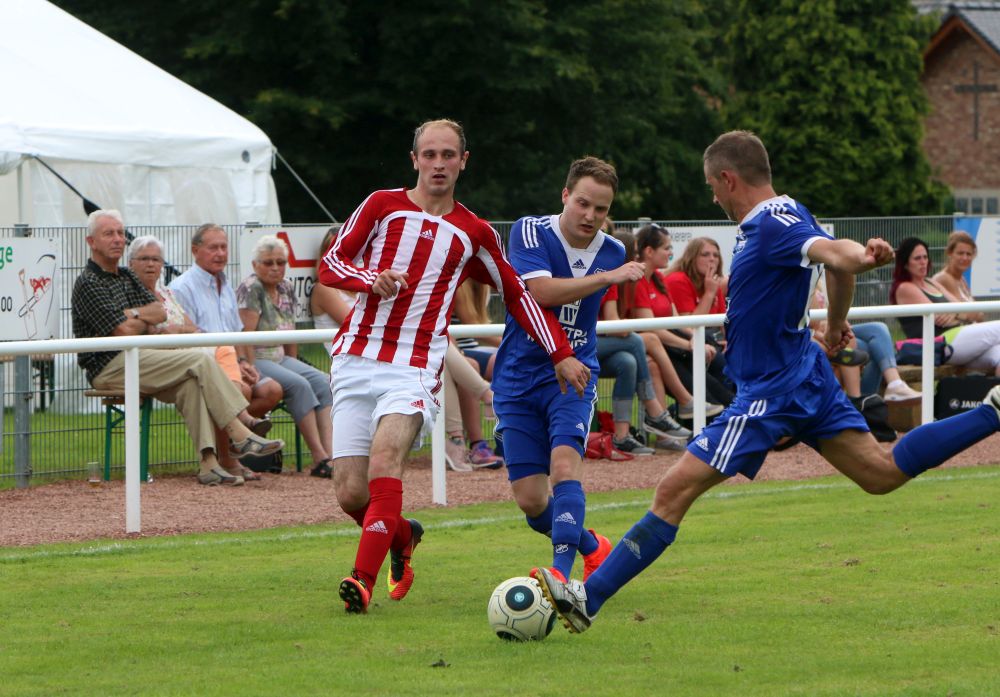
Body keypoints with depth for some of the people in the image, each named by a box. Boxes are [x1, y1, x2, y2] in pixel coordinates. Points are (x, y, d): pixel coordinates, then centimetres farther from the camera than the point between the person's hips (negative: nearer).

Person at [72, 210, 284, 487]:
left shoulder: (125, 277, 22)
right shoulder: (88, 284, -6)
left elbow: (160, 312, 10)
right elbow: (124, 332, -14)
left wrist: (132, 314, -8)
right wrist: (145, 321, 7)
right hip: (109, 367, -8)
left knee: (190, 384, -21)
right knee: (200, 360, -19)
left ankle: (208, 462, -30)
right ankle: (239, 435, -18)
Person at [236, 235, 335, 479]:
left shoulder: (286, 289, 14)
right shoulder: (250, 289, -10)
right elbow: (246, 335, -16)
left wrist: (294, 365, 12)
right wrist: (251, 373, -21)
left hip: (280, 358, 8)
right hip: (257, 360, -8)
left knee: (322, 382, -16)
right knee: (299, 385, -29)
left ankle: (330, 452, -29)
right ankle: (319, 458, -31)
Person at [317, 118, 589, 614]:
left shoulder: (474, 234, 13)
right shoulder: (382, 205, 11)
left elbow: (517, 294, 22)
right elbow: (330, 265, 10)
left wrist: (561, 354, 17)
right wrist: (372, 280, -11)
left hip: (415, 368, -1)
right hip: (355, 361, 1)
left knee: (385, 456, -28)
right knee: (350, 493, -5)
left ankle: (363, 579, -32)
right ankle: (401, 536, 27)